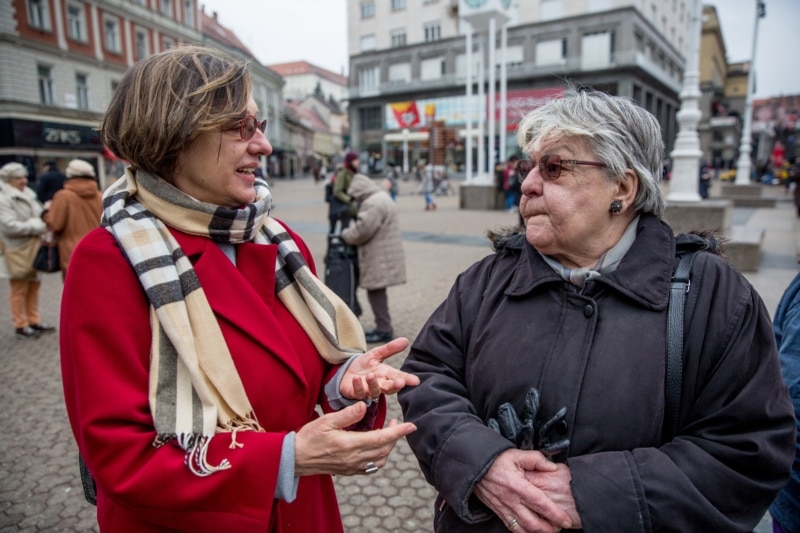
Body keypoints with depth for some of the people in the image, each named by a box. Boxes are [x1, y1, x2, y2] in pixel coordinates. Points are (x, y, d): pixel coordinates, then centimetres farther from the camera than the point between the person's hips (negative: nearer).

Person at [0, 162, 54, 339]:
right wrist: (37, 226, -17)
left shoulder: (27, 195, 11)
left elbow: (37, 215, 19)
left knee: (33, 285, 15)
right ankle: (21, 326, 11)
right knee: (19, 289, 1)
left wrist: (42, 222, -3)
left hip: (31, 248, 8)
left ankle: (33, 321, 26)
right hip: (17, 251, -8)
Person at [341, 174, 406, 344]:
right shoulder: (381, 198, 17)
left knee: (376, 292, -3)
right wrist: (353, 228, 10)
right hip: (381, 256, 11)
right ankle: (383, 326, 26)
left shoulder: (373, 204, -19)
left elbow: (362, 230, -22)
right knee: (377, 292, 17)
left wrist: (346, 234, -5)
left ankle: (384, 330, 4)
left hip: (378, 258, -11)